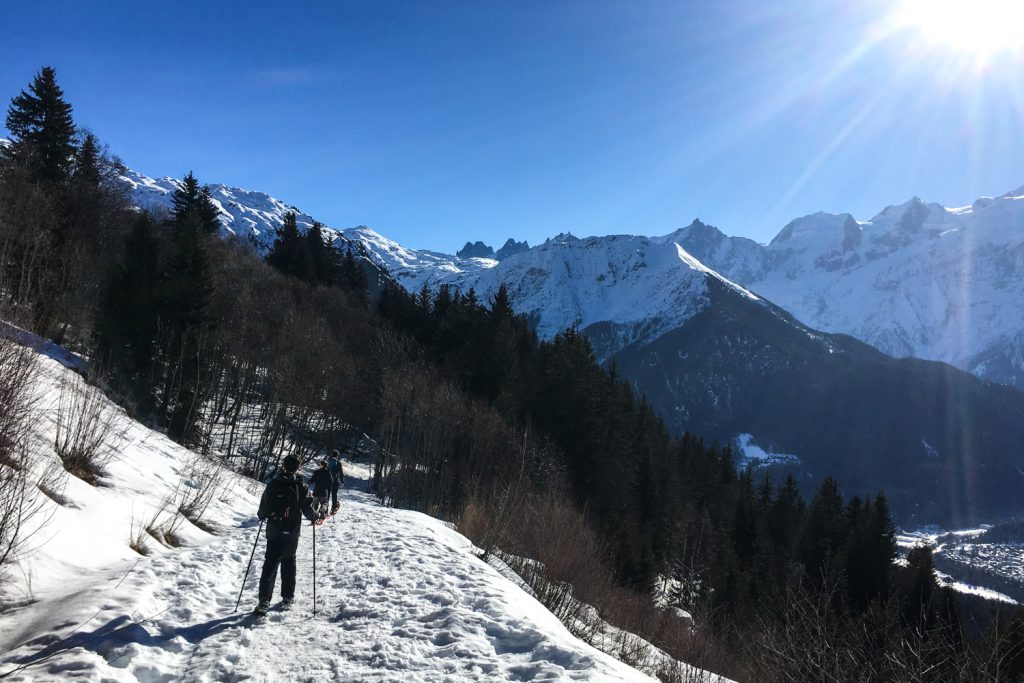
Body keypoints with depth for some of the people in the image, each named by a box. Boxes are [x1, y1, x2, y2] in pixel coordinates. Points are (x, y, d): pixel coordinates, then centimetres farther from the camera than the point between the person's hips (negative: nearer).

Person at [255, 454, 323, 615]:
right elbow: (308, 510, -5)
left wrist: (261, 516, 22)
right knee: (289, 563, 16)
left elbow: (264, 509, -1)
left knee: (270, 564, 0)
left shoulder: (273, 485, -5)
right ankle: (287, 598, 19)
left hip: (274, 532, 0)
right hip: (292, 533, 1)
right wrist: (318, 517, 16)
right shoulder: (301, 487, -6)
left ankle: (264, 601, -10)